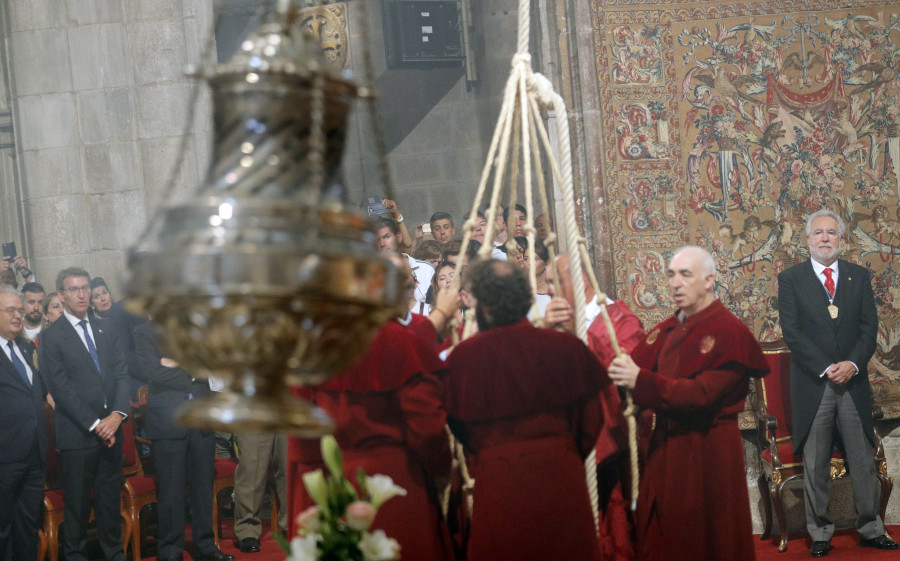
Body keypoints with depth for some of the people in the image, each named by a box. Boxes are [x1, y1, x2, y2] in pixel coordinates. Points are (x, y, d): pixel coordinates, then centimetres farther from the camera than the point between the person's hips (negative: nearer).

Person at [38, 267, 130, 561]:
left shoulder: (104, 330, 13)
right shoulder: (52, 336, -4)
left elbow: (121, 373, 7)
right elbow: (61, 388, -9)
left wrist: (117, 414, -9)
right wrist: (95, 424, -13)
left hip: (111, 428, 4)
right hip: (77, 434, -4)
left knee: (111, 498, 11)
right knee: (77, 503, 4)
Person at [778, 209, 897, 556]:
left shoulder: (859, 276, 9)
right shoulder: (791, 279, 1)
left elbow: (869, 326, 4)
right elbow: (792, 332, -6)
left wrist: (853, 364, -12)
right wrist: (826, 369, -14)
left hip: (853, 381, 2)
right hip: (812, 383, -2)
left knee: (863, 461, 6)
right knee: (815, 465, 3)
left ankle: (870, 529, 15)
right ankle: (820, 534, 10)